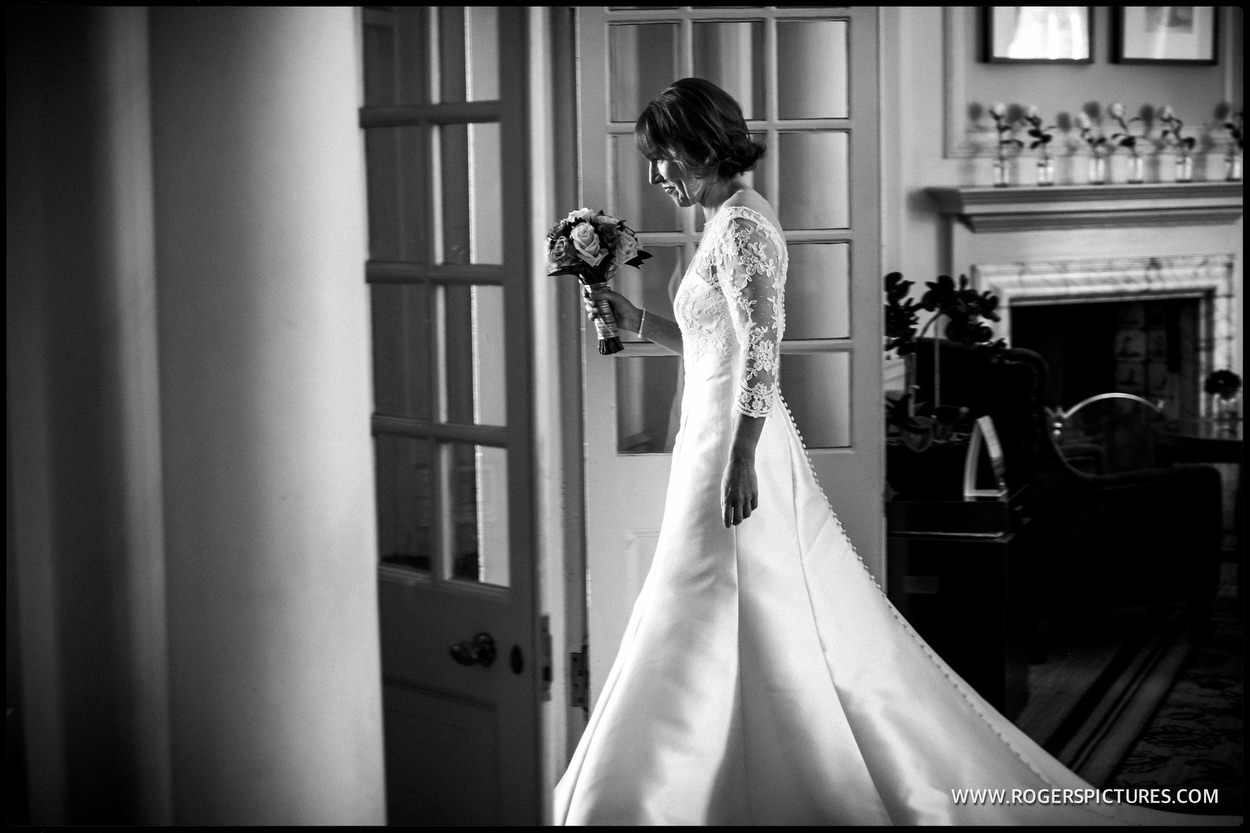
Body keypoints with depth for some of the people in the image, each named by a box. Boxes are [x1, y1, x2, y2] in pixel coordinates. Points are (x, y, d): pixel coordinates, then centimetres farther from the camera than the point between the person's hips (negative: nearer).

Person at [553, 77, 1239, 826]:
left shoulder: (741, 228, -14)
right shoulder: (732, 221, 15)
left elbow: (761, 353, -21)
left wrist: (739, 464, -24)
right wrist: (637, 320, 15)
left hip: (734, 450, -10)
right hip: (726, 443, 10)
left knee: (711, 633, -4)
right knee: (805, 622, 12)